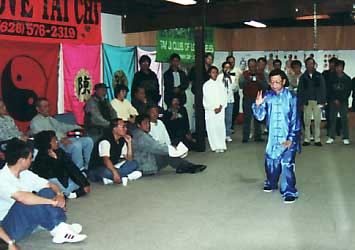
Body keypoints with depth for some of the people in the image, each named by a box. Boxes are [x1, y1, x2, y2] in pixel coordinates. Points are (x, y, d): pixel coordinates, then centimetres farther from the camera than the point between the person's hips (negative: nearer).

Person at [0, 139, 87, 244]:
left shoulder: (25, 174, 3)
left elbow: (50, 185, 5)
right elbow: (21, 197, -38)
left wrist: (60, 194, -18)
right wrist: (52, 201, -32)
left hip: (25, 222, 8)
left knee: (47, 192, -10)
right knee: (27, 201, -32)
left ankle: (61, 228, -23)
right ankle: (57, 230, -19)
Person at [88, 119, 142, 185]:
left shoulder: (122, 141, 7)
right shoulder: (106, 141, -18)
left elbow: (129, 159, 3)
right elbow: (106, 160, -32)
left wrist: (129, 143, -6)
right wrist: (115, 172, -46)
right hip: (96, 171, -8)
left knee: (134, 164, -7)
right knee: (107, 172, -42)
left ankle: (110, 178, -21)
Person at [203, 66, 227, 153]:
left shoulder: (220, 84, 10)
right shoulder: (206, 85, 2)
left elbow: (224, 96, 7)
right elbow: (206, 98, -3)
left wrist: (220, 107, -6)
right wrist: (213, 108, -9)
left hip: (220, 109, 2)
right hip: (210, 110, -2)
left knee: (221, 127, -3)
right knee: (212, 128, -4)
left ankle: (221, 146, 2)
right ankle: (215, 146, 0)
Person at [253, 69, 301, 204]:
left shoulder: (291, 97, -8)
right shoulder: (267, 96, 0)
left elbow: (295, 119, -7)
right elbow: (260, 116, -1)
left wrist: (291, 138, -12)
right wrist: (258, 105, -21)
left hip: (287, 137, -4)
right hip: (273, 136, 4)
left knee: (287, 164, -10)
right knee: (270, 161, 14)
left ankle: (289, 192, 1)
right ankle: (271, 183, 39)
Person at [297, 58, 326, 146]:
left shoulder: (319, 76, 6)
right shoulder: (303, 77, 6)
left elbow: (323, 89, 4)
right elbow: (299, 91, 6)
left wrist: (323, 101, -2)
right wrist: (301, 103, 0)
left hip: (317, 102, 0)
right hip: (307, 102, 0)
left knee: (317, 121, 2)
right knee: (307, 121, 2)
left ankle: (317, 139, 8)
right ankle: (307, 139, 8)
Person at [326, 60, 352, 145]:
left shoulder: (347, 79, 2)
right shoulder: (332, 78, 5)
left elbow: (348, 91, 0)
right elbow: (329, 90, 3)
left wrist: (340, 100, -9)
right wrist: (334, 100, -7)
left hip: (343, 102, -1)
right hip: (333, 102, 1)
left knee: (344, 119, -2)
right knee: (332, 119, 1)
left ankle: (345, 138, 4)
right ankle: (331, 137, 7)